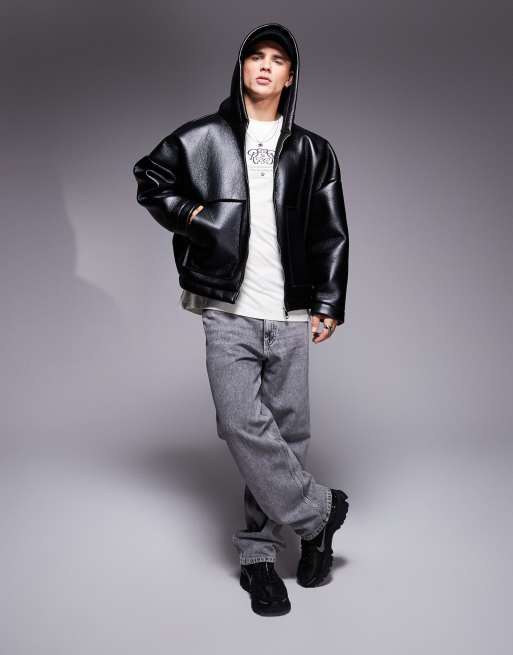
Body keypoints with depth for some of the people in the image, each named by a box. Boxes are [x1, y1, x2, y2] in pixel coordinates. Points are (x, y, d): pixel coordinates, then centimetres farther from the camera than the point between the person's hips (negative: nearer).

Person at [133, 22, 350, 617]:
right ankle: (319, 510, 5)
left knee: (283, 432, 2)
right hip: (228, 312, -1)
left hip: (290, 317, 1)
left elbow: (331, 233, 10)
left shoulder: (312, 152, 11)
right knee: (243, 424, -16)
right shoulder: (204, 138, 8)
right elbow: (149, 178, 18)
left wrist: (329, 304, 3)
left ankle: (259, 552, 17)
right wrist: (192, 215, 2)